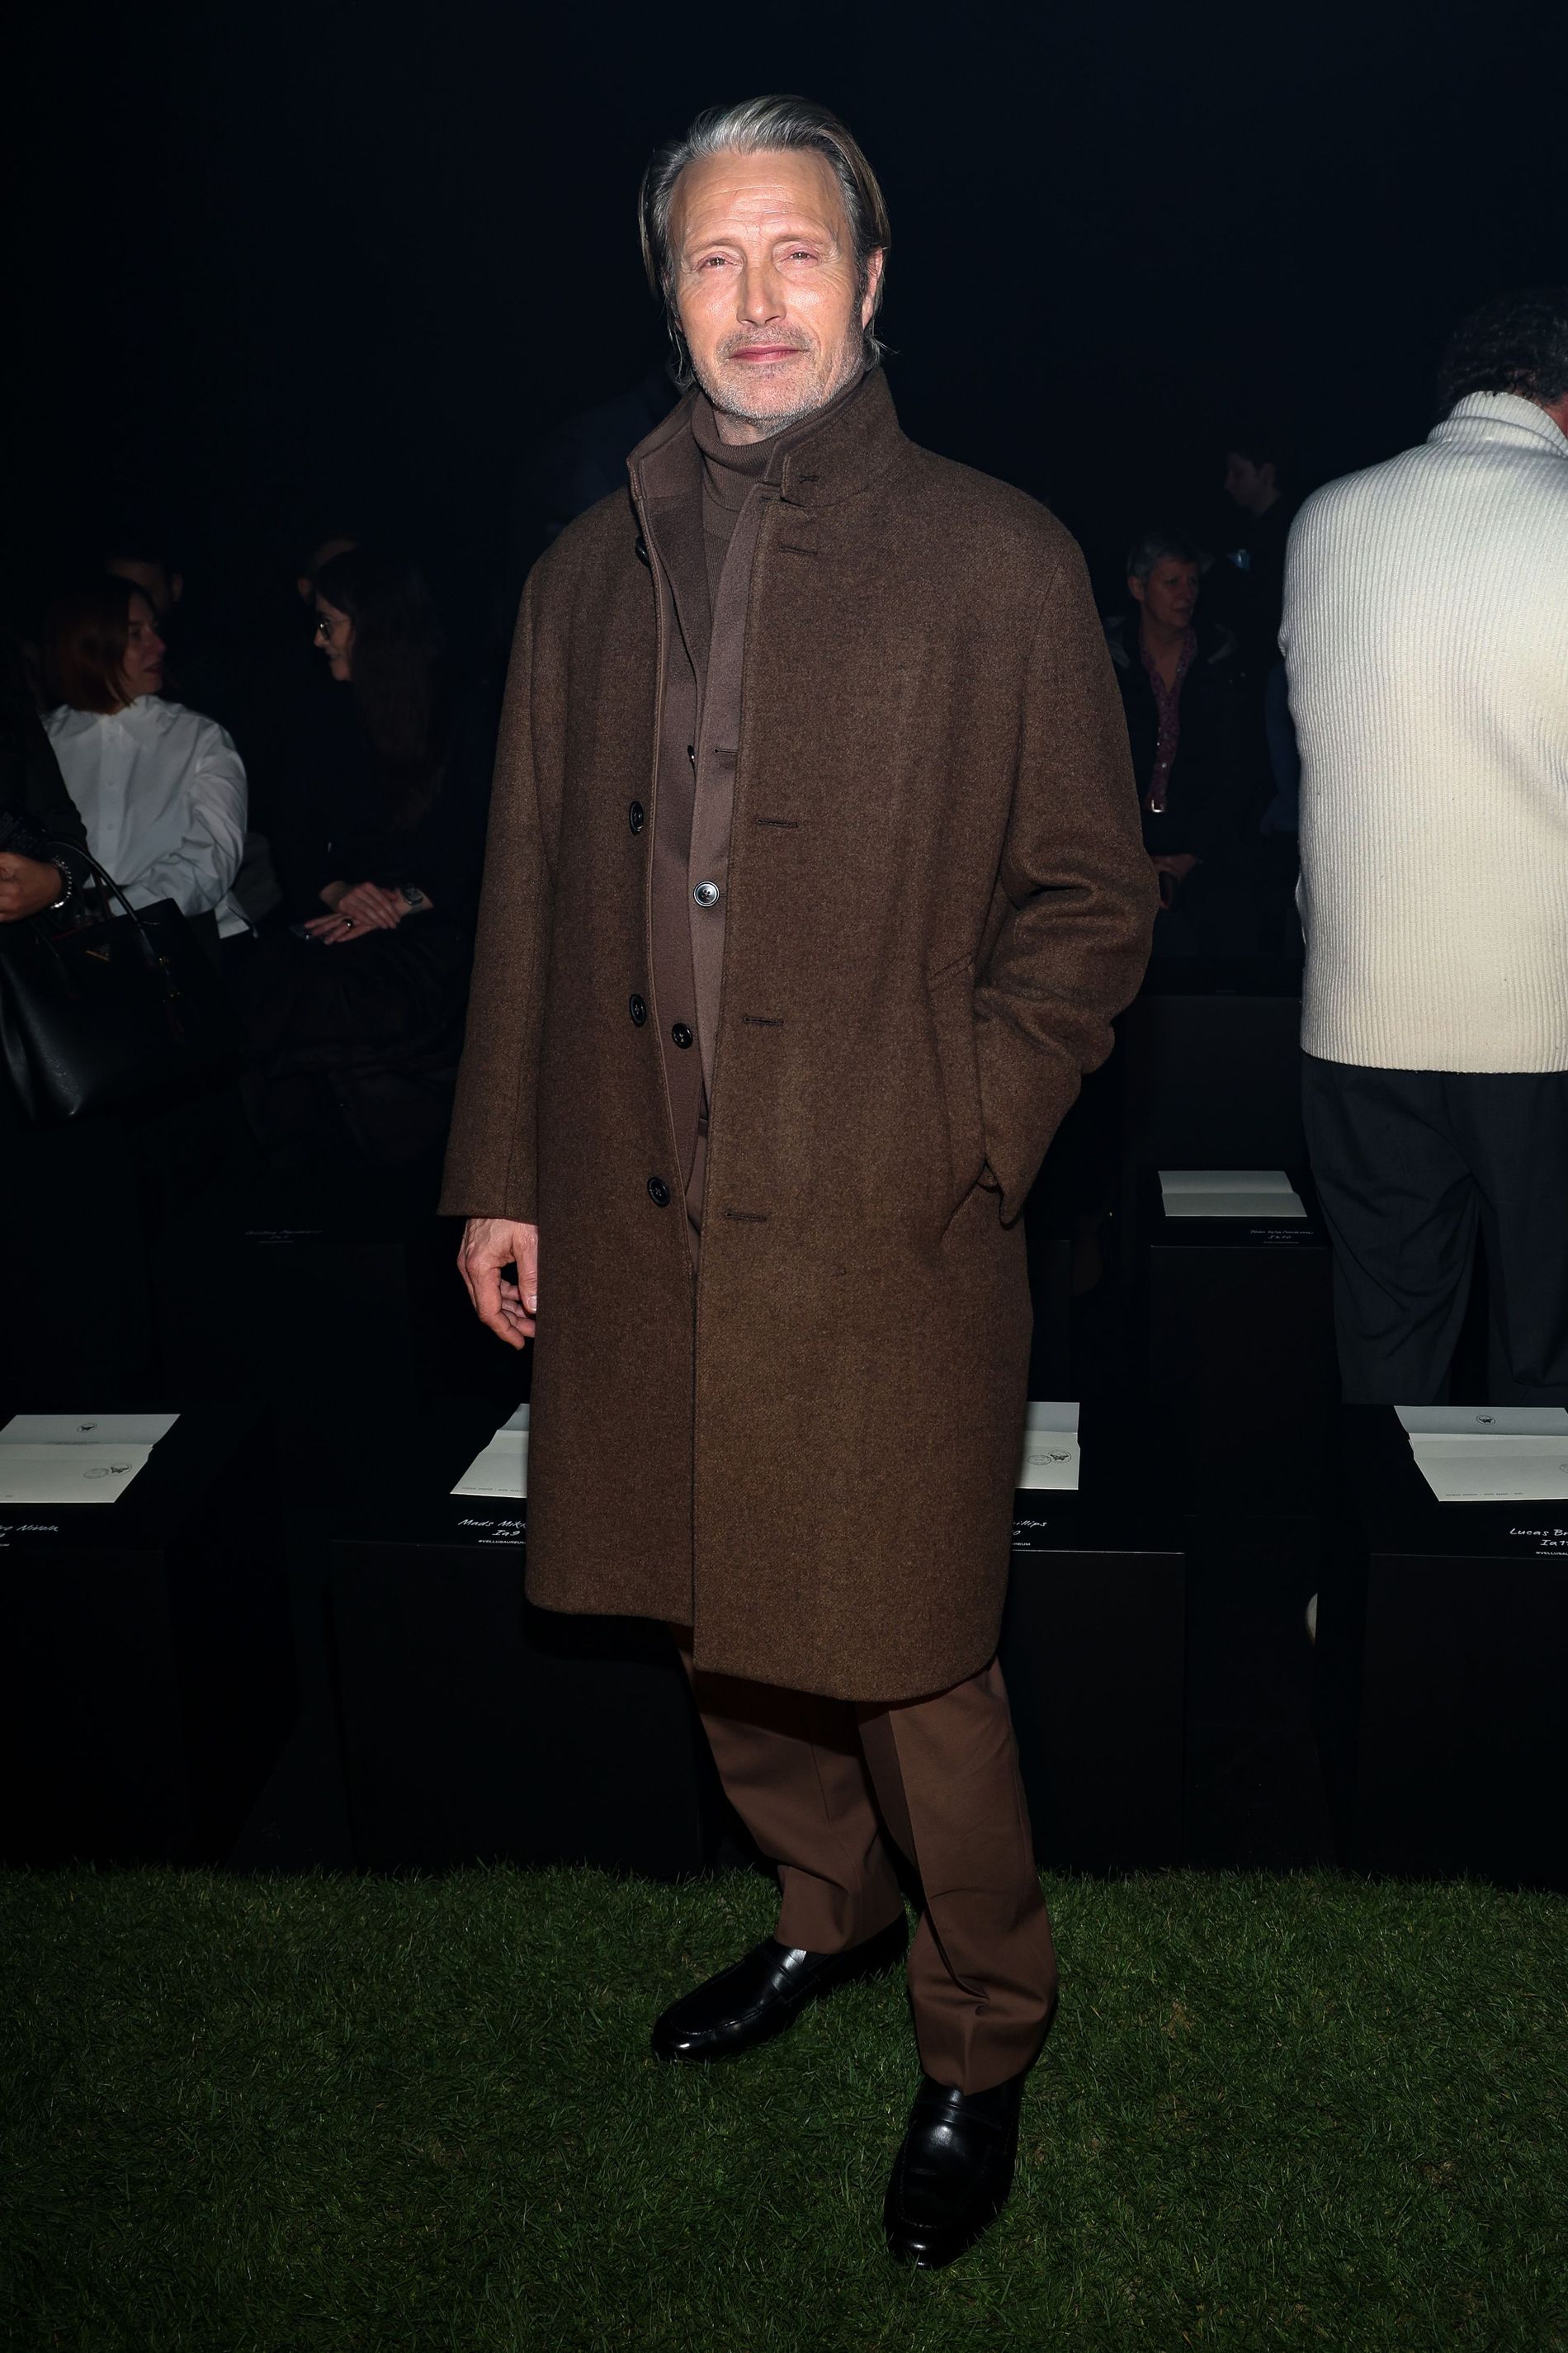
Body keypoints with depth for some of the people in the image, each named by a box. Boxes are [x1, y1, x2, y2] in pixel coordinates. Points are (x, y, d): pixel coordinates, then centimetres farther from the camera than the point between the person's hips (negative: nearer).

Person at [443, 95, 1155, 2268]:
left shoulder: (995, 561, -1)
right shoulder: (588, 577, 11)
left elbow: (1093, 900, -1)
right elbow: (532, 893, 13)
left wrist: (960, 1141, -12)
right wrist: (499, 1175, 10)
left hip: (880, 1230, -4)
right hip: (642, 1217, 5)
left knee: (905, 1660, 4)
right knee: (720, 1625, 17)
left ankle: (980, 2040, 31)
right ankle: (829, 1911, 45)